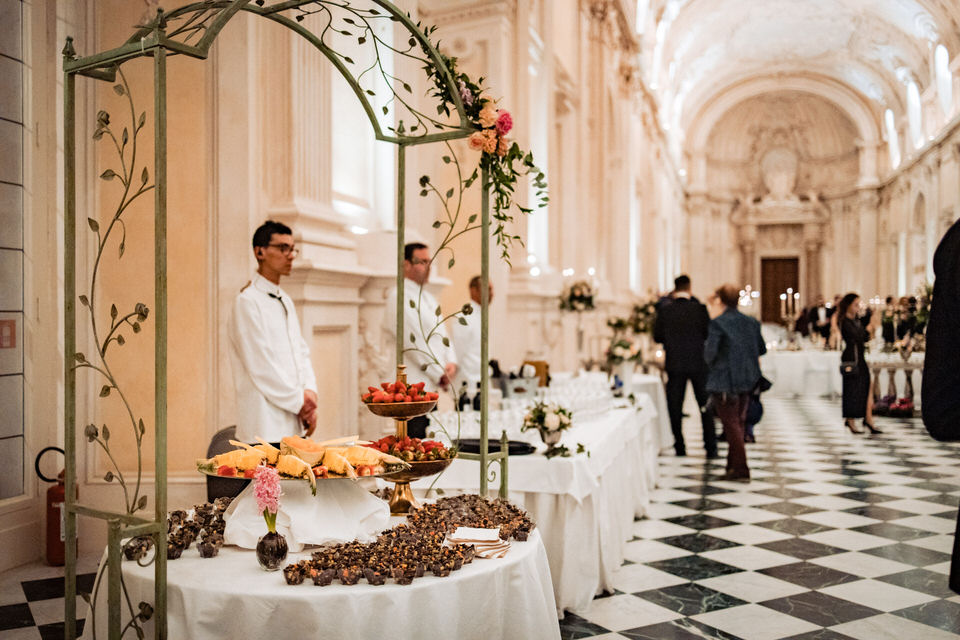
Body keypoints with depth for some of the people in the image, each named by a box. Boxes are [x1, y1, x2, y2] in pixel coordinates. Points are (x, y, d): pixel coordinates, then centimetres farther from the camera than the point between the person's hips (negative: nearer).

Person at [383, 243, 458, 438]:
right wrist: (440, 374, -10)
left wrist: (451, 362, 1)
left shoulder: (428, 298, 21)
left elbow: (442, 334, 20)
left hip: (434, 386, 8)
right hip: (412, 386, -8)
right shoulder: (399, 297, -8)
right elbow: (413, 342, -14)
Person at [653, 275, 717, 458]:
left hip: (674, 364, 0)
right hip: (698, 363, 0)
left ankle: (680, 448, 11)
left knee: (675, 408, 8)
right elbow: (709, 333, -2)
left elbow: (657, 336, -1)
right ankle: (711, 448, 10)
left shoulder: (664, 309, -5)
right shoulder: (699, 308, -7)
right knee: (706, 407, 10)